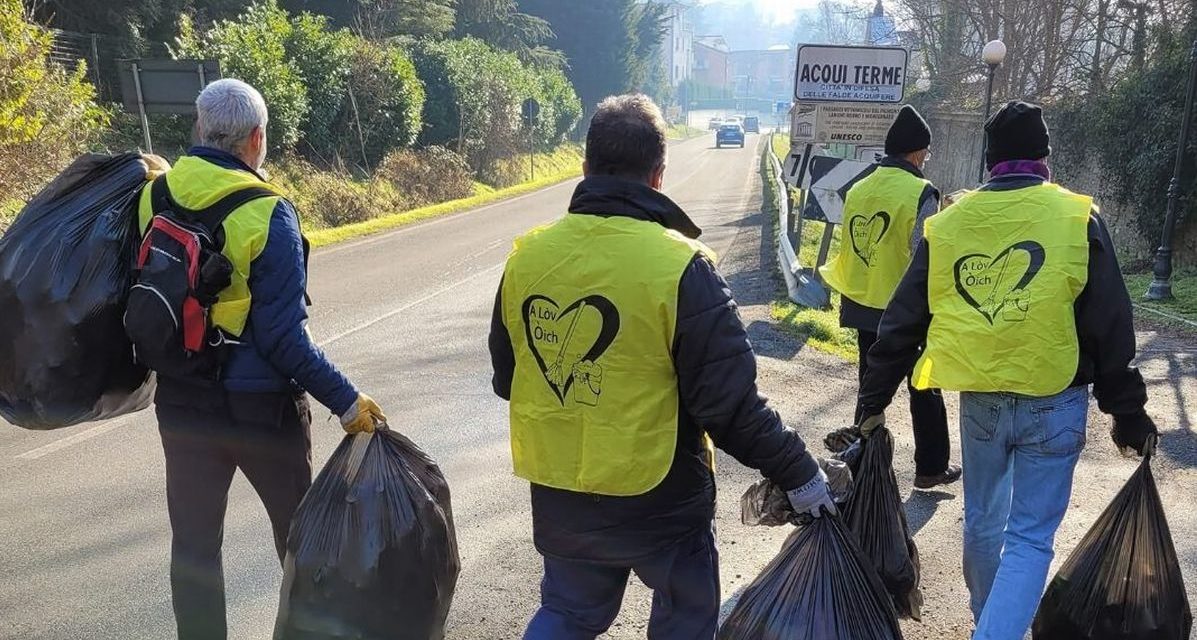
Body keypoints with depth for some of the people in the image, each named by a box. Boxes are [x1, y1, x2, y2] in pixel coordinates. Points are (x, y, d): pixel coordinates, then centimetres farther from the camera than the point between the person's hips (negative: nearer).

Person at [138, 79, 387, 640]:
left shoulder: (152, 197, -5)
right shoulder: (268, 216, -20)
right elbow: (282, 337, -20)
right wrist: (346, 400, -15)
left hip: (180, 402, 4)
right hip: (259, 404, -3)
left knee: (194, 541, 14)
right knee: (297, 527, 18)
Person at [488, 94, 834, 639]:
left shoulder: (527, 256, -5)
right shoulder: (679, 267, -20)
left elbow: (507, 377, 8)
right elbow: (728, 402, -20)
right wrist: (798, 472, -7)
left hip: (557, 495, 4)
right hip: (659, 502, -4)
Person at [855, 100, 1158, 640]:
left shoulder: (948, 224, 0)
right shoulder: (1076, 218, -7)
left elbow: (902, 324, 2)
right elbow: (1111, 328, -6)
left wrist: (873, 402, 9)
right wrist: (1127, 411, 3)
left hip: (980, 401, 3)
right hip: (1054, 404, -3)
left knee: (982, 521, 22)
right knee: (1030, 538, 5)